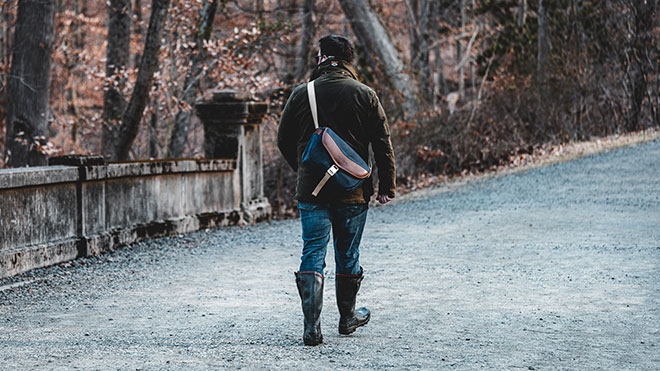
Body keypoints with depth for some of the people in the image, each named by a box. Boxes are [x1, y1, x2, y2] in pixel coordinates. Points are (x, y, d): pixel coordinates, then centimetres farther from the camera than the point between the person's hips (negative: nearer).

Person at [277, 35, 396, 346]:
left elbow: (284, 140, 7)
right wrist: (387, 185, 5)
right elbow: (383, 143, -2)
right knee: (348, 256, 14)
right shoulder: (365, 95, -3)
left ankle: (312, 327, -9)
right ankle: (347, 317, 29)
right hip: (353, 192, 0)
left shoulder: (301, 94, -2)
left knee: (312, 255, 1)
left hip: (311, 191, 0)